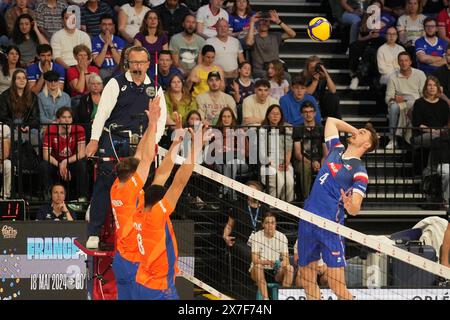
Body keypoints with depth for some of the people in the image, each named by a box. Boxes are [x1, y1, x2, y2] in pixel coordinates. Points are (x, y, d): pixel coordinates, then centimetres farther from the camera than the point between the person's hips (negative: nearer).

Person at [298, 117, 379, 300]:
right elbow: (331, 121, 31)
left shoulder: (359, 171, -5)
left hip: (329, 226, -7)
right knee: (308, 283, 9)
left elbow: (355, 209, -15)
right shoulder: (336, 150, 14)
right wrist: (355, 130, 28)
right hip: (307, 221, 7)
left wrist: (350, 205, -37)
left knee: (337, 288, -12)